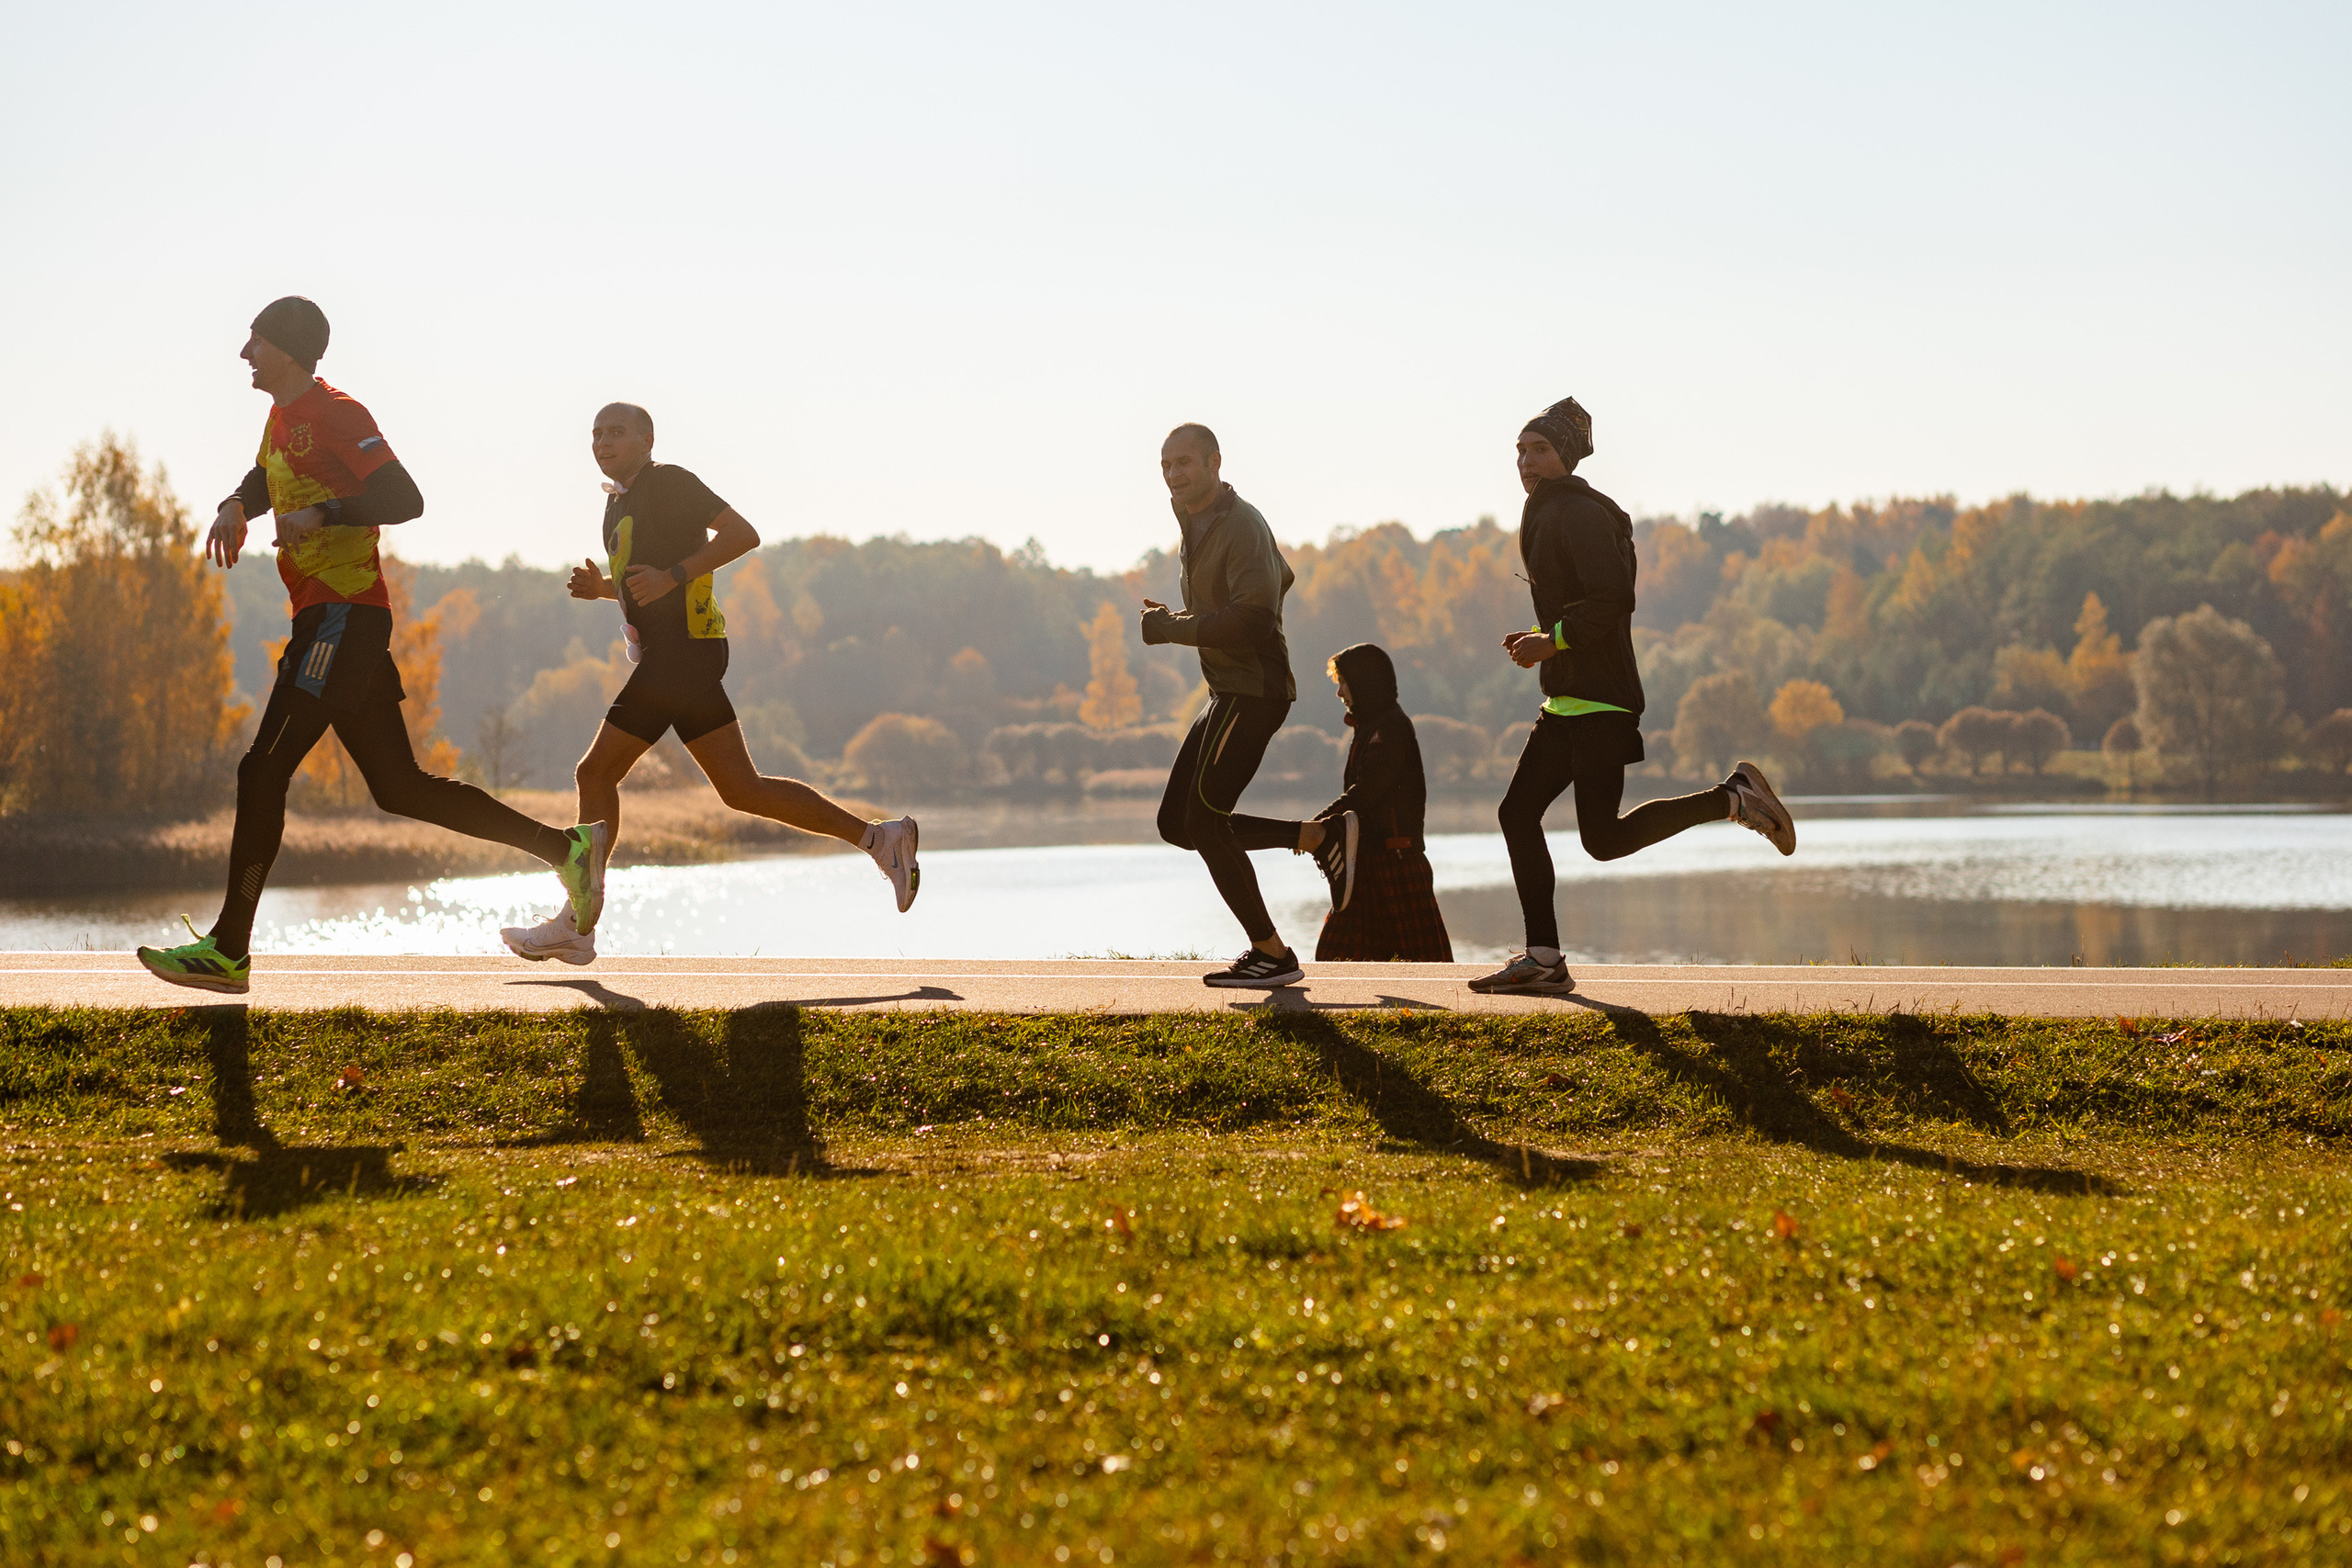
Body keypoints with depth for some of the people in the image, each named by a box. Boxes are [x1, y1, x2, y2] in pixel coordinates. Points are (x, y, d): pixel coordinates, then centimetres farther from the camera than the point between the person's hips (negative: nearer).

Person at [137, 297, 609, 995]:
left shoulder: (336, 414, -11)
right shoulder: (283, 415, 19)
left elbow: (404, 499, -18)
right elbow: (263, 482, 36)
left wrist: (323, 513, -24)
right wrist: (234, 509, 14)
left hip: (343, 616, -10)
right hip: (324, 618, 10)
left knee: (263, 771, -12)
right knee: (399, 787, 9)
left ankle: (229, 950, -11)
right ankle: (566, 846, 11)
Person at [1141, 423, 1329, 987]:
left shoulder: (1241, 526, -15)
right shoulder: (1196, 525, 16)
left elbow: (1253, 619, -25)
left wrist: (1170, 628, -17)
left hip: (1253, 692, -10)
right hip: (1227, 694, 10)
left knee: (1205, 820, -12)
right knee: (1177, 824, 7)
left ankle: (1272, 955, -4)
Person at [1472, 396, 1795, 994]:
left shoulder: (1579, 514, -12)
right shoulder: (1549, 515, 20)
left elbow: (1614, 599, -22)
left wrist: (1553, 639, -19)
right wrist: (1542, 640, 15)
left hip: (1597, 702, -10)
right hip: (1569, 702, 10)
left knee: (1604, 839, -12)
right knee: (1517, 813, 5)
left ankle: (1732, 798, -2)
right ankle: (1543, 959, 6)